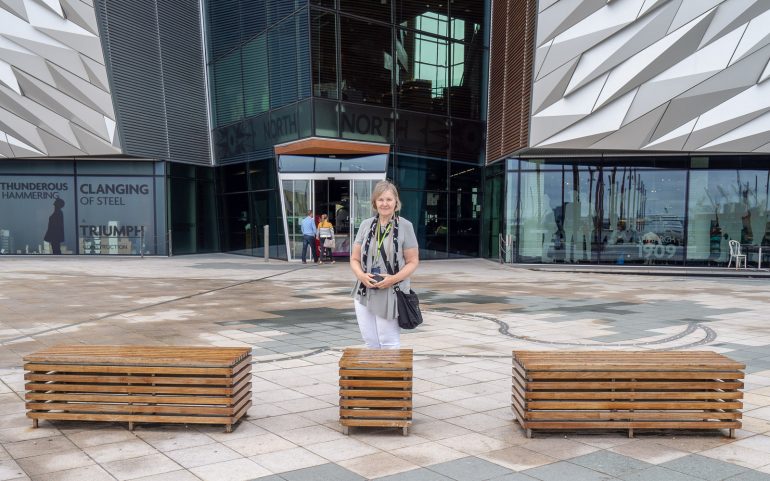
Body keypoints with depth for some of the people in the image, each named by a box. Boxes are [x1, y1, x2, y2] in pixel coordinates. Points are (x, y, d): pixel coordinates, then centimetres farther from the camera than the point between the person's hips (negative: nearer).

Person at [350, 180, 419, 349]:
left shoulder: (405, 226, -3)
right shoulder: (366, 225, 7)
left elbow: (413, 261, -2)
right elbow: (354, 259, 10)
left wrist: (394, 278, -17)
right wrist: (361, 275, -10)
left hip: (391, 294, -4)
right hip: (364, 293, 4)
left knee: (388, 342, 2)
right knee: (370, 342, 10)